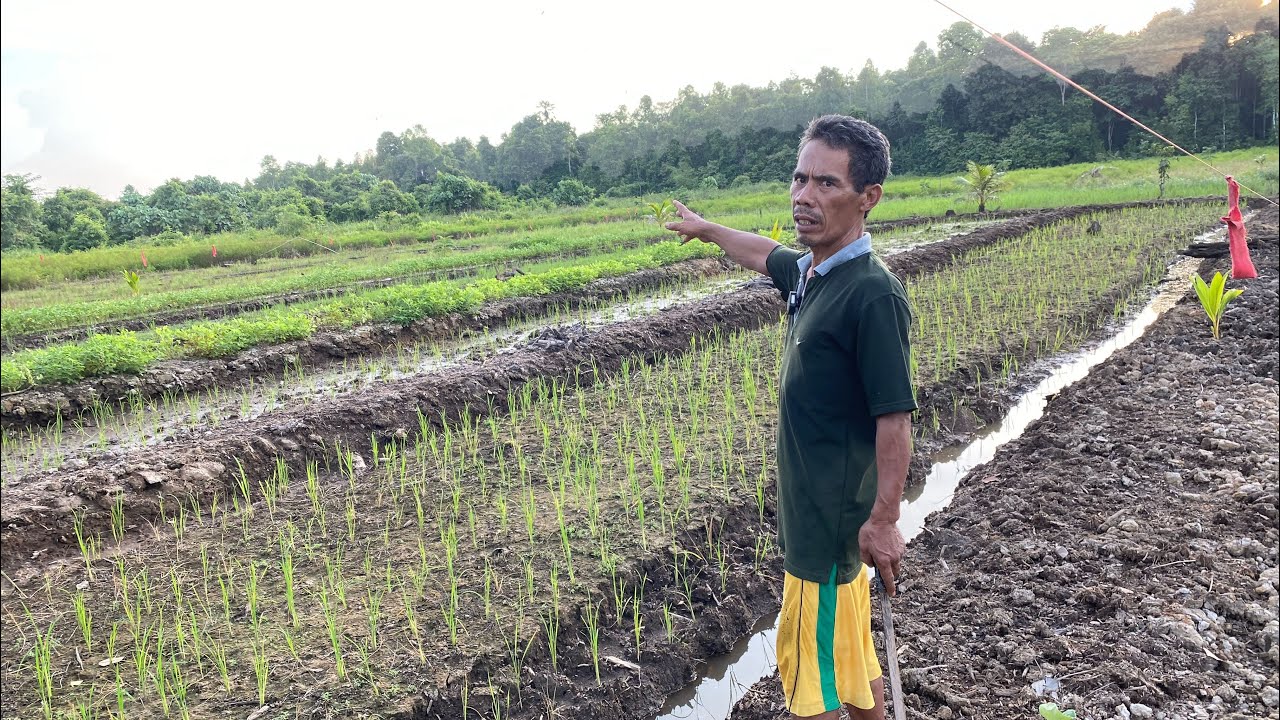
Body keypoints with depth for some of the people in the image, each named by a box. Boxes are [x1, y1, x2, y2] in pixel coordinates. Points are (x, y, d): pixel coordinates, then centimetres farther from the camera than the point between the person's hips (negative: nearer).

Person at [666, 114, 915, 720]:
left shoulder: (873, 295, -22)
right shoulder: (809, 271, 4)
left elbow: (894, 418, -22)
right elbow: (763, 254, 26)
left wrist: (884, 520, -21)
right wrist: (704, 228, 41)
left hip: (832, 518, -8)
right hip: (812, 505, 8)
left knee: (809, 660, 6)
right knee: (849, 648, 22)